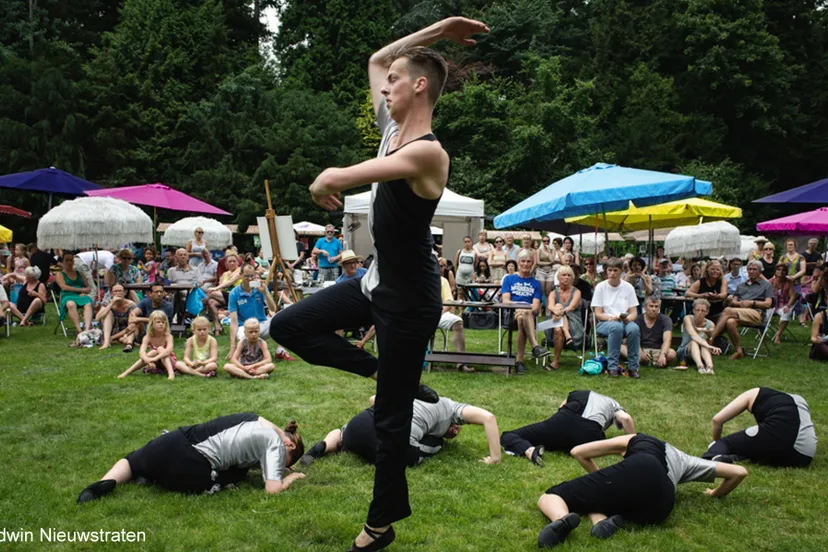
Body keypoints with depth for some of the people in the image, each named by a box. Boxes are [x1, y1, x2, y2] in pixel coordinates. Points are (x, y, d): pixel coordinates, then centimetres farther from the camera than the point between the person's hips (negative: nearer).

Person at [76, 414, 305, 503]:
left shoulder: (253, 419, 22)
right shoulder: (277, 445, 3)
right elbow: (272, 489, -5)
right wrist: (290, 477, 15)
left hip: (176, 441, 7)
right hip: (192, 471, -6)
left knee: (132, 460, 34)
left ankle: (105, 484, 3)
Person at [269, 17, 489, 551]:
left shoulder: (427, 152, -25)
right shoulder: (393, 128, 3)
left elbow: (336, 179, -30)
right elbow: (376, 59, 16)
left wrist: (325, 183, -6)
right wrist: (436, 30, 12)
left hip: (411, 300, -9)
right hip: (377, 281, 9)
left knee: (391, 415, 4)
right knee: (289, 326, 8)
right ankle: (393, 374, 15)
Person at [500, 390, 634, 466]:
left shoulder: (577, 394, 38)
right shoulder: (613, 405, 32)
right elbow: (626, 419, 12)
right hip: (588, 433, 0)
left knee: (507, 437, 10)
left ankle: (529, 450, -22)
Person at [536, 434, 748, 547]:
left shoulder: (635, 440, 37)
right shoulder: (685, 461, 43)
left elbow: (578, 452, 32)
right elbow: (740, 472, 45)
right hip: (659, 507, 3)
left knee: (550, 496, 10)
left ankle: (562, 519, -29)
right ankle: (604, 520, -15)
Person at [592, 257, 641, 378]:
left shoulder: (628, 287, 9)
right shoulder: (600, 287, 3)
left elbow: (634, 313, 7)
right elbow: (598, 314, -1)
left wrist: (628, 318, -17)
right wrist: (612, 318, -20)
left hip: (625, 322, 2)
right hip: (605, 323, -2)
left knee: (634, 328, -34)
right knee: (617, 327, -38)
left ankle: (633, 367, -22)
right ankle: (612, 366, -30)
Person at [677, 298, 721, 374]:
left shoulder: (710, 324, -5)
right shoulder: (688, 318, -13)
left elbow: (711, 344, -9)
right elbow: (693, 335, -31)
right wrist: (708, 346, -46)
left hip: (701, 354, 2)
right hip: (684, 352, -2)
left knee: (704, 341, -30)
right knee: (694, 341, -33)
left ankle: (710, 366, -57)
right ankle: (700, 366, -59)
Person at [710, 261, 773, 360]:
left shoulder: (766, 285, 19)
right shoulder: (742, 286, 33)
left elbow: (768, 304, 5)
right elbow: (733, 301, 21)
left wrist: (751, 302, -7)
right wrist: (740, 303, -2)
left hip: (755, 313, -4)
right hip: (739, 312, 4)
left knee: (727, 311, -32)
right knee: (730, 322, -35)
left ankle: (711, 339, -35)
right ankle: (739, 351, -29)